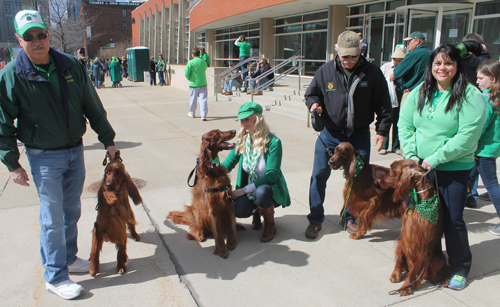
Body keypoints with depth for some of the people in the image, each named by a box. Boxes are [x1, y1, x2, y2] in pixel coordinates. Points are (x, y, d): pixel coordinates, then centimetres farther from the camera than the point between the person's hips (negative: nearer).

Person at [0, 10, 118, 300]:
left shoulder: (71, 65, -1)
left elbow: (93, 106, 5)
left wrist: (107, 139, 6)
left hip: (75, 150, 4)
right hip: (44, 157, -4)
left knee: (72, 211, 16)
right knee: (53, 218, 2)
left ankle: (69, 258, 36)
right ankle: (56, 276, 18)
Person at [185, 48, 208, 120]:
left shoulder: (191, 62, -11)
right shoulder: (203, 62, 2)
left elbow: (186, 73, -12)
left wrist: (189, 78, 6)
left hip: (193, 83, -2)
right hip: (203, 83, 2)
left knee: (193, 99, 13)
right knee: (203, 99, -2)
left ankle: (192, 113, 30)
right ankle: (203, 115, -11)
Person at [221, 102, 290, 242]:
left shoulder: (273, 142, -18)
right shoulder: (242, 141, -1)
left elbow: (271, 175, -22)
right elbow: (228, 164, 0)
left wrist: (244, 190, -26)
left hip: (271, 187, -4)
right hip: (249, 188, 4)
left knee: (261, 192, -38)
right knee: (239, 211, -26)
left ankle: (270, 225, -7)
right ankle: (256, 210, 14)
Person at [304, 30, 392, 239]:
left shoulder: (372, 73, -5)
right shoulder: (325, 71, -3)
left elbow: (383, 105, 2)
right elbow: (311, 93, 9)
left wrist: (382, 131, -1)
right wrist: (314, 103, -14)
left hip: (359, 135, 0)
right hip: (330, 134, 0)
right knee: (319, 175, -1)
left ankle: (350, 217, 29)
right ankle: (315, 219, 15)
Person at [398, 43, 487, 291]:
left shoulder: (470, 96, -10)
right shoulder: (418, 93, 5)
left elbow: (467, 136, -17)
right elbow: (404, 125, 4)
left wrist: (435, 159, -18)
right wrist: (411, 155, -7)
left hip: (454, 170, -4)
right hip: (420, 167, 4)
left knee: (453, 220, 4)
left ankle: (460, 268, 26)